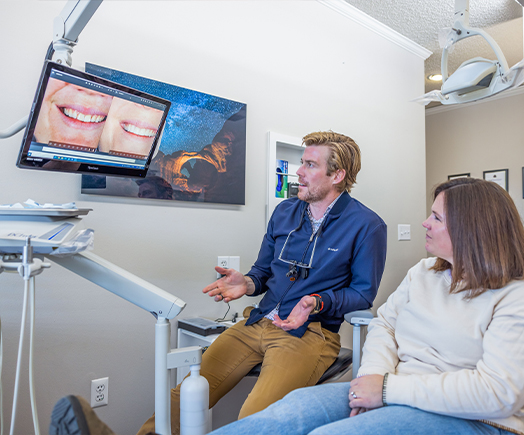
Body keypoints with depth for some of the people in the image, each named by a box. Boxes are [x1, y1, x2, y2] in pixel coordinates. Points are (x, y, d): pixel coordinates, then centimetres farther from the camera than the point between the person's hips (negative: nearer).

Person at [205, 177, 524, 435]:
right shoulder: (423, 272, 10)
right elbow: (384, 324, 11)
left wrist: (388, 389, -22)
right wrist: (375, 377, -10)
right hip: (397, 395, 6)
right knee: (294, 409, -19)